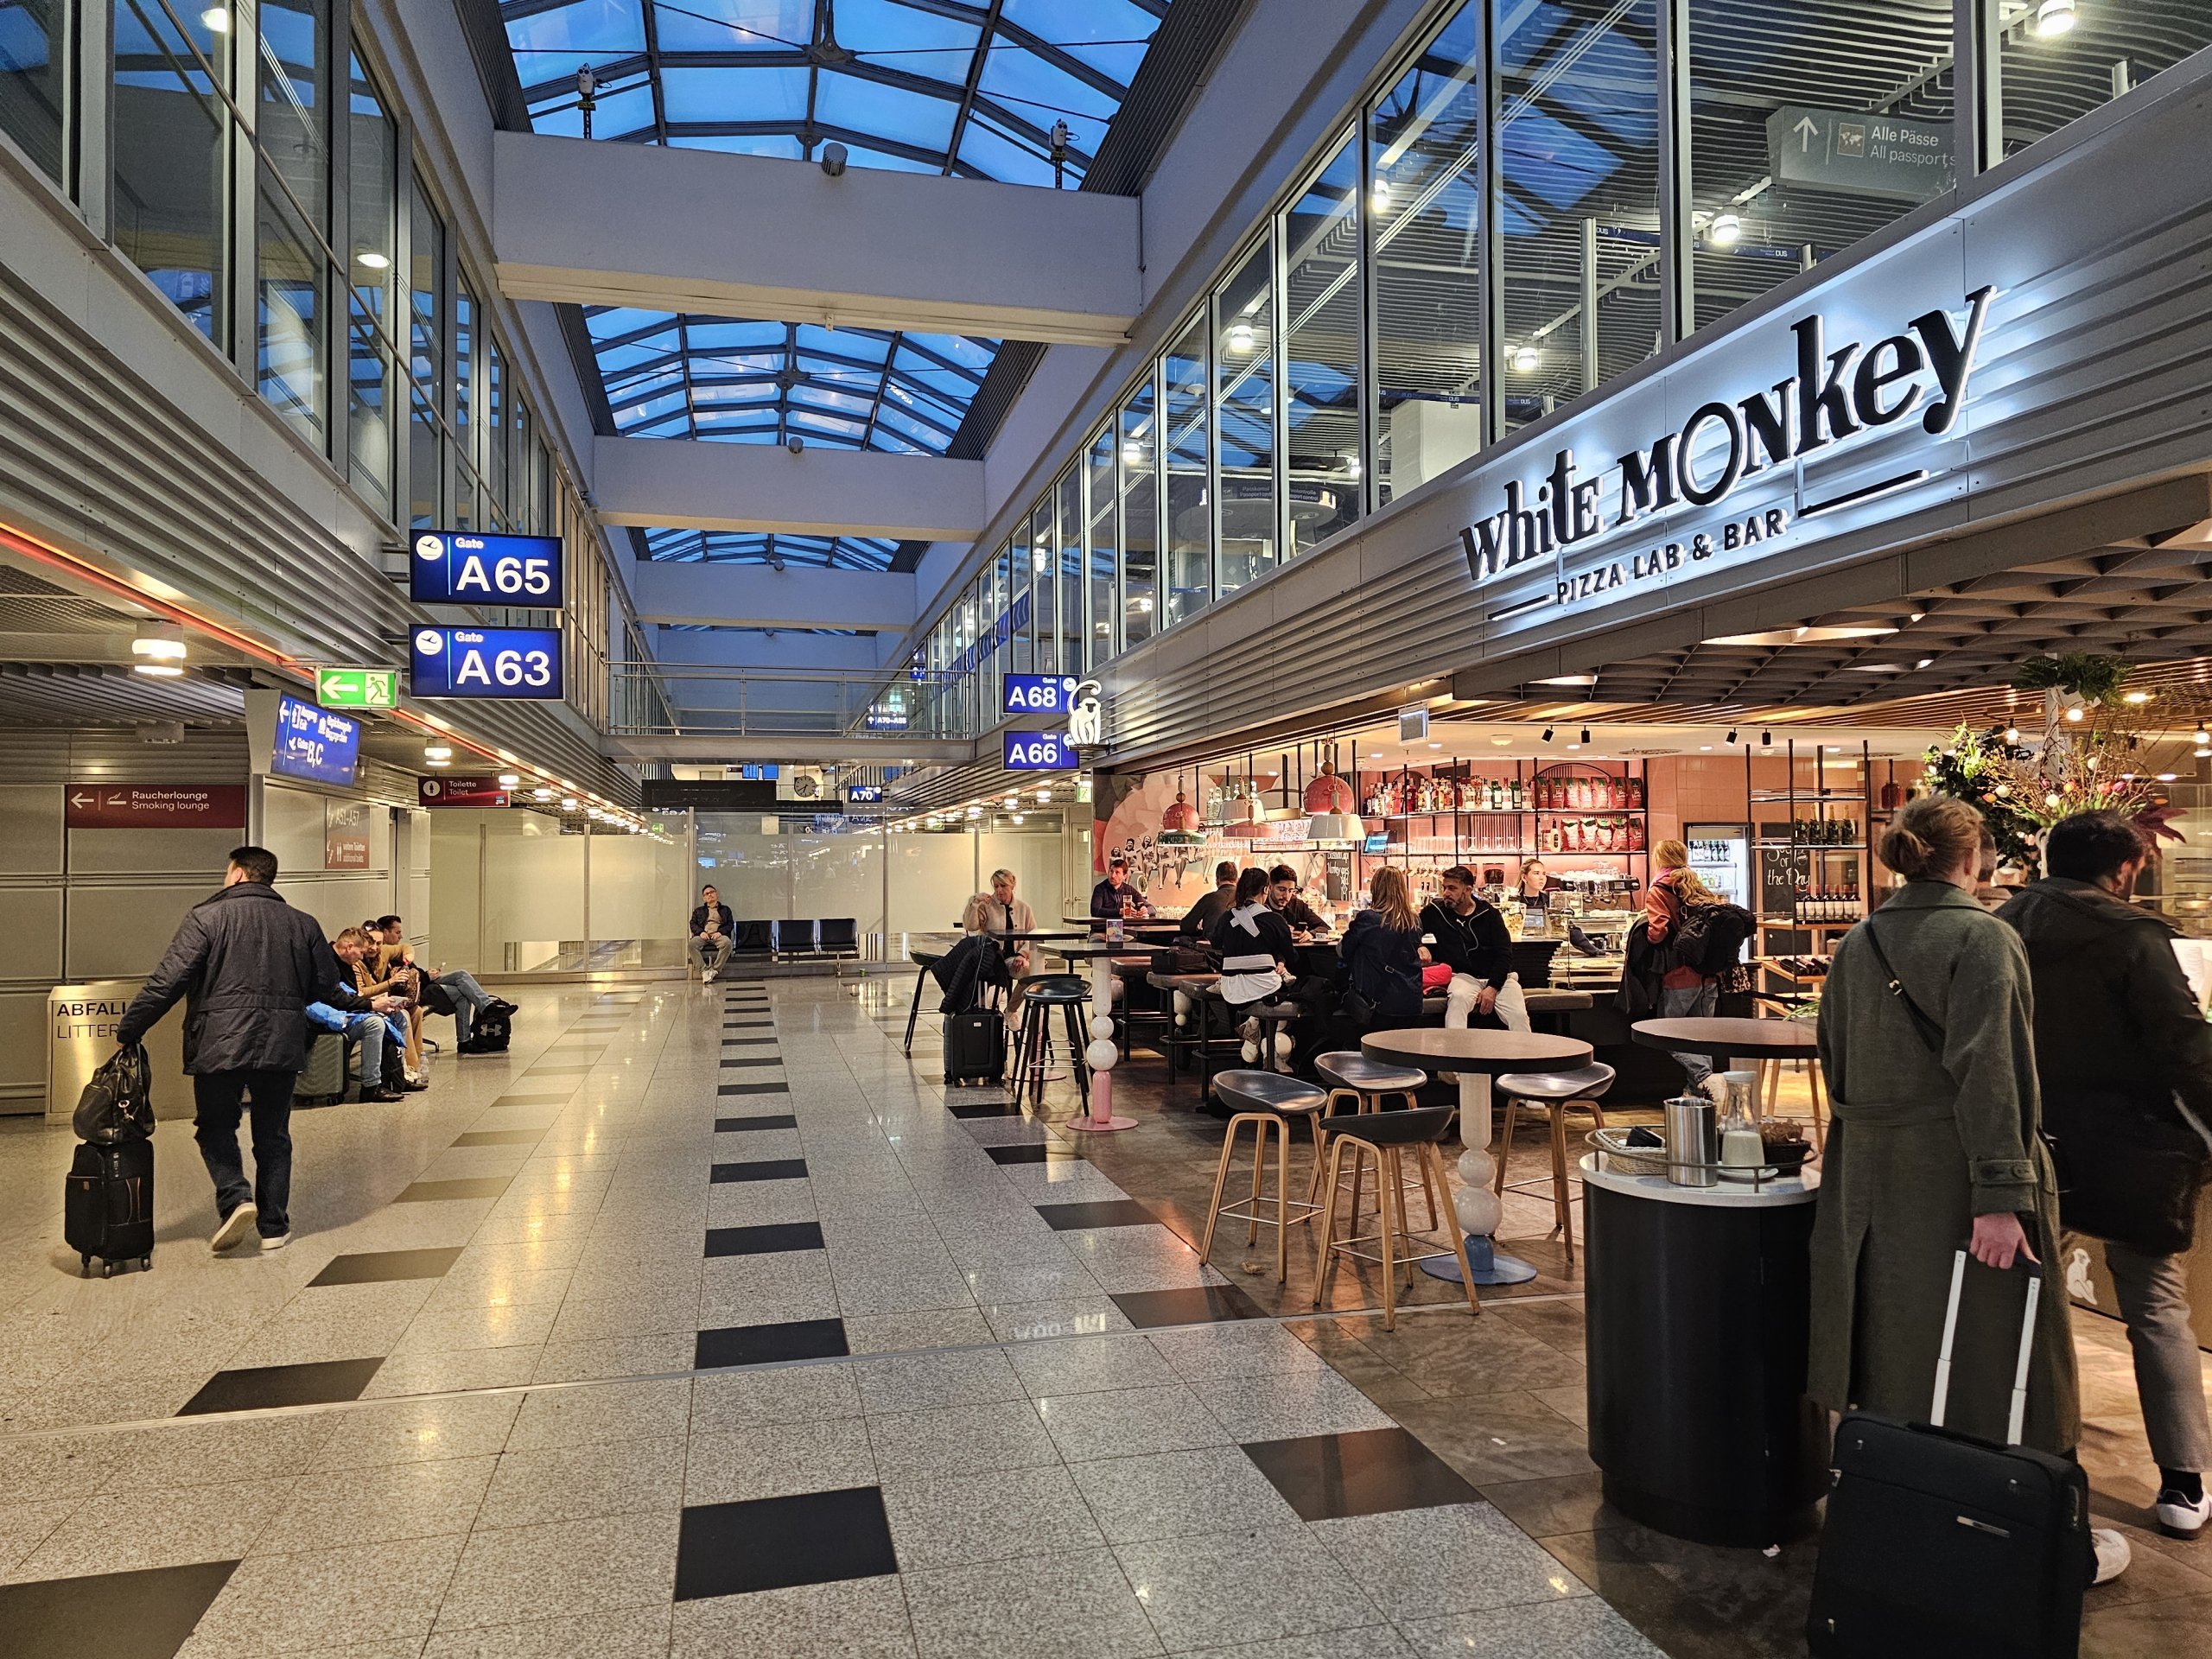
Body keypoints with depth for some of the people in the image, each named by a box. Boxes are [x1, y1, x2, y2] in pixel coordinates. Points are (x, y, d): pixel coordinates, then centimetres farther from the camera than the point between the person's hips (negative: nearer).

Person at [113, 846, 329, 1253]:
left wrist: (129, 1029, 0)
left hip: (221, 1044, -3)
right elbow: (319, 987, 12)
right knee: (273, 1136, 12)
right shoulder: (303, 924, 7)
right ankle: (274, 1226, 14)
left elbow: (168, 981, -9)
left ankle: (235, 1198, -6)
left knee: (215, 1128, 15)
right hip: (282, 1047, 3)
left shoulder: (208, 917, -4)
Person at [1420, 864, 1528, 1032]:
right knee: (1458, 999, -36)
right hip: (1462, 976, -1)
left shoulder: (1489, 912, 3)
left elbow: (1504, 954, -1)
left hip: (1497, 976, 1)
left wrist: (1493, 987, -12)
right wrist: (1420, 947, -6)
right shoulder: (1435, 910, 4)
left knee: (1519, 1017, -24)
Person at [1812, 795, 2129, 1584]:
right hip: (1958, 1179, -6)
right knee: (1993, 1354, 5)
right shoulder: (1982, 936, -12)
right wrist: (2002, 1193, -21)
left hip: (1873, 1178, 6)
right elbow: (1989, 1072, -20)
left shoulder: (1855, 944, 7)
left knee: (1895, 1352, 15)